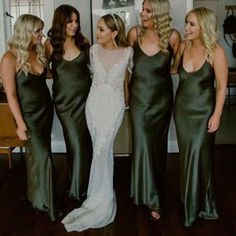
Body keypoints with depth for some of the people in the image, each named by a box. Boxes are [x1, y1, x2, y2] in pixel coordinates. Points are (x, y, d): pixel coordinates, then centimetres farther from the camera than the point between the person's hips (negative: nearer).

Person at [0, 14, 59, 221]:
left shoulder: (39, 52, 2)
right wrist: (20, 124, -16)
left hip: (46, 109, 6)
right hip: (29, 113, -6)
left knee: (36, 155, 16)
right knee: (43, 156, -6)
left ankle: (35, 195, 34)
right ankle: (46, 204, 8)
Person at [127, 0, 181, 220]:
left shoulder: (173, 36, -8)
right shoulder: (135, 32, -5)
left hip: (161, 97, 0)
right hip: (139, 96, 0)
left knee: (157, 144, 9)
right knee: (142, 144, -4)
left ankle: (156, 191, 29)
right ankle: (150, 198, 9)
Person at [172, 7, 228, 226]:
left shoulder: (216, 51, -16)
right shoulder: (183, 45, -3)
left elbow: (221, 86, -11)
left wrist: (217, 114, -12)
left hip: (203, 110, -4)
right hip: (182, 107, 4)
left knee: (199, 155, -1)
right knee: (187, 155, 11)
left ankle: (200, 204, 18)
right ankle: (189, 199, 25)